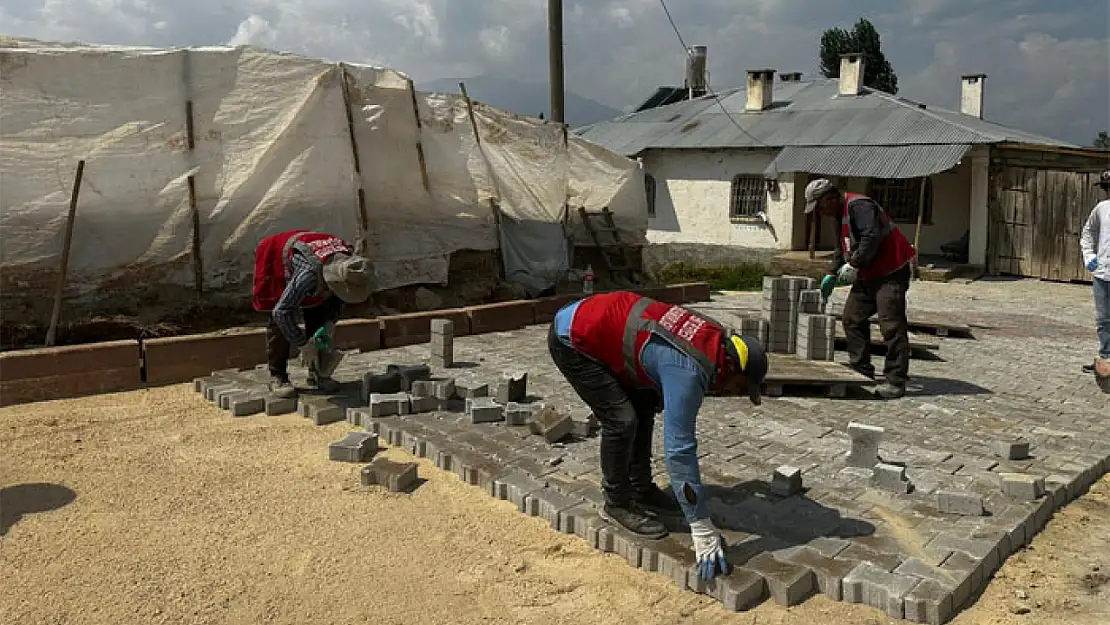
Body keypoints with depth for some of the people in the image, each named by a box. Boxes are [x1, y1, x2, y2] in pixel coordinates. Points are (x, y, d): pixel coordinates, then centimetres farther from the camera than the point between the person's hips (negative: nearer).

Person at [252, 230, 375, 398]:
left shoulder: (350, 262, -25)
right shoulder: (310, 273, -46)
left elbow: (338, 297, -3)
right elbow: (281, 311, -42)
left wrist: (331, 322, -15)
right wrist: (303, 344, -35)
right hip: (276, 259, -6)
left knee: (318, 316, 0)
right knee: (279, 322, -13)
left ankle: (317, 373, 8)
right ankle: (277, 377, -5)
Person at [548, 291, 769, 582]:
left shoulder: (716, 337, -1)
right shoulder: (688, 372, -28)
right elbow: (680, 450, -29)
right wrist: (704, 532, -25)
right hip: (571, 341, -10)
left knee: (644, 405, 12)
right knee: (621, 419, -14)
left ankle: (641, 489, 24)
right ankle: (618, 504, 6)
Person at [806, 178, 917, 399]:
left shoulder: (859, 206, -18)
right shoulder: (842, 213, 16)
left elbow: (872, 238, -29)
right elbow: (842, 248, 26)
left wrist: (854, 265, -23)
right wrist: (832, 274, 20)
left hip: (890, 273, -11)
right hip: (867, 276, 11)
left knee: (891, 326, -10)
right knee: (852, 319, 12)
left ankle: (896, 381, -7)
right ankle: (861, 369, 21)